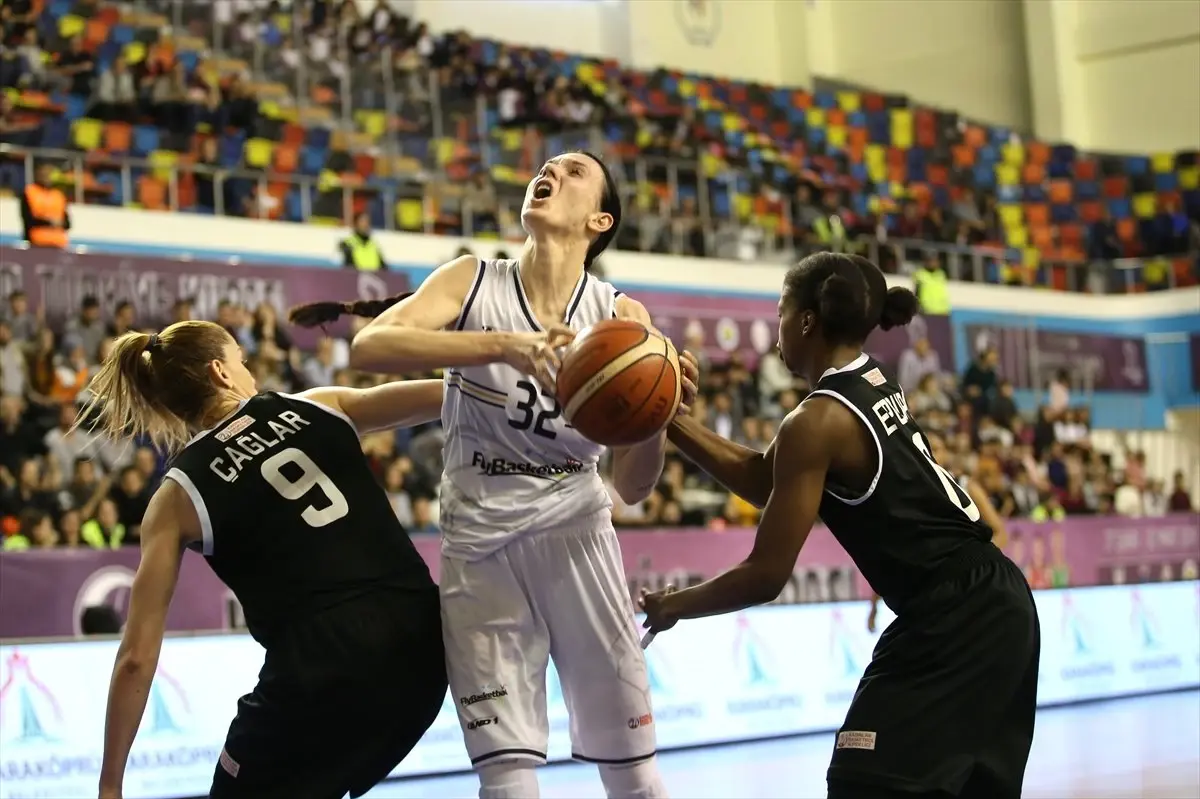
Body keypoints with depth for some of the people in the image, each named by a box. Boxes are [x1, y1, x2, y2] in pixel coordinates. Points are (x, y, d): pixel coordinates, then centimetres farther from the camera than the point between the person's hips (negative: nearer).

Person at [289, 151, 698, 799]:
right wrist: (504, 344, -33)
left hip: (574, 533, 1)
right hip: (478, 543, 0)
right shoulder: (474, 282, -2)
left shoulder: (620, 317, -2)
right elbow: (368, 347, -22)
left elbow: (633, 489, -2)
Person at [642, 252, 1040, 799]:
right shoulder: (873, 384, 12)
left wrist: (673, 605, 2)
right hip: (995, 604, 10)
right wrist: (670, 424, 12)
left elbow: (766, 576, -14)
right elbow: (765, 480, 18)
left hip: (951, 623, -10)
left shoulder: (817, 422, -15)